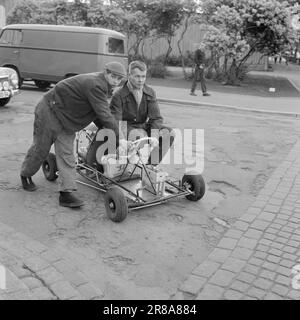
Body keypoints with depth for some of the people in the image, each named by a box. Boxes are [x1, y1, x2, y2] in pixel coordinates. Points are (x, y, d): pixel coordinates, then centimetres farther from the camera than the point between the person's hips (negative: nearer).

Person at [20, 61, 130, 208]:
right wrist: (119, 136, -29)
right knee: (41, 148, 6)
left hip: (66, 118, 9)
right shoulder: (95, 85, -28)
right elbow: (104, 114, -32)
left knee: (67, 154, -1)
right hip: (50, 110, -9)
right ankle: (25, 175, 33)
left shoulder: (103, 85, 4)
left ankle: (66, 193, -3)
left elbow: (98, 113, 14)